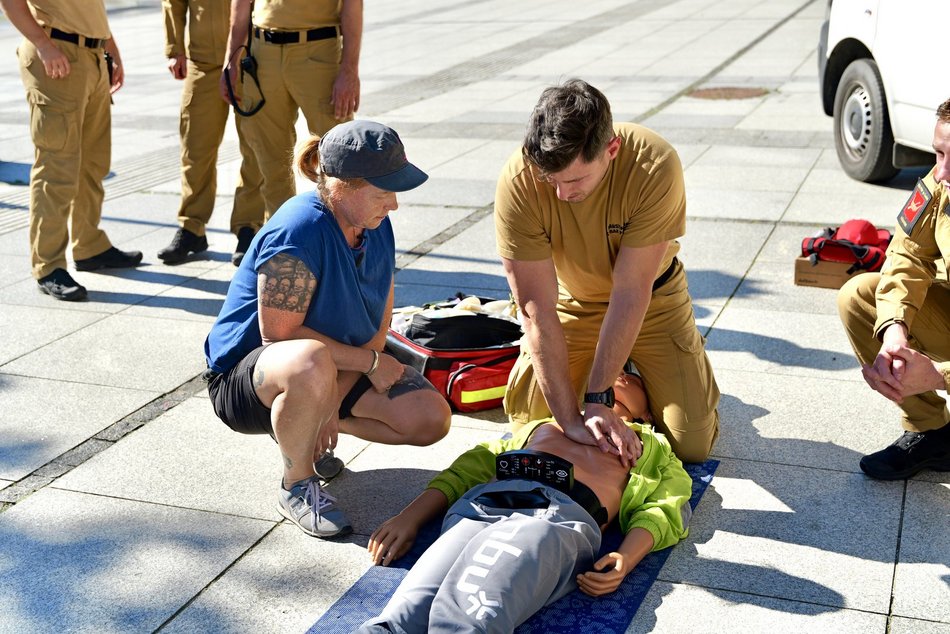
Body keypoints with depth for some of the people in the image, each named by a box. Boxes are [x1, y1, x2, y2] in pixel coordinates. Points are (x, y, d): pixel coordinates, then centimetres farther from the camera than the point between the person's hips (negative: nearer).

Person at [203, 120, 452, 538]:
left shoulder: (376, 227, -3)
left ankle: (305, 426, 13)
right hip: (243, 374, -7)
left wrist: (336, 400, -13)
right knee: (311, 363, -44)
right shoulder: (299, 231, -27)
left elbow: (379, 325, -1)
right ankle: (296, 487, -16)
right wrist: (371, 362, -22)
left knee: (431, 419, -9)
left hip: (344, 370, 8)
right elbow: (279, 334, -27)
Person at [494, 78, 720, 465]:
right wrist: (571, 418, -31)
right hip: (571, 302, 1)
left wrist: (597, 398, -30)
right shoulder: (518, 183, -31)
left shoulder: (655, 167, -34)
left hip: (651, 298, -1)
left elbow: (630, 293, -30)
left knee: (693, 444, -7)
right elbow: (536, 309, -29)